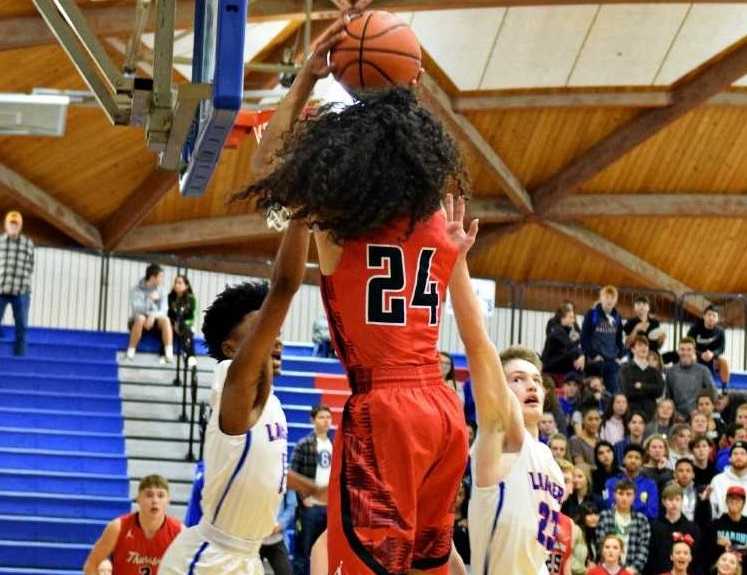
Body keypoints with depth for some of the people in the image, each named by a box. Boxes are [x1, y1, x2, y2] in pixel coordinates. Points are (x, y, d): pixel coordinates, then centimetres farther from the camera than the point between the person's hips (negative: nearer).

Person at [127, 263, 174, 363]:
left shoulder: (161, 290, 3)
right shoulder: (136, 290, -6)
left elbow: (164, 310, -7)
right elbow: (136, 309, -19)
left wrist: (153, 316, -27)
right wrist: (149, 299, -26)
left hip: (154, 322, 2)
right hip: (137, 321, -2)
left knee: (165, 319, -29)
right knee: (140, 318, -37)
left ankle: (169, 353, -40)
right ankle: (130, 352, -33)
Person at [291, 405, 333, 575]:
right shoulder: (303, 445, -4)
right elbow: (292, 474, -7)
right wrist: (303, 497, -14)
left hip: (330, 505, 5)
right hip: (310, 505, -5)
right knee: (304, 550, -1)